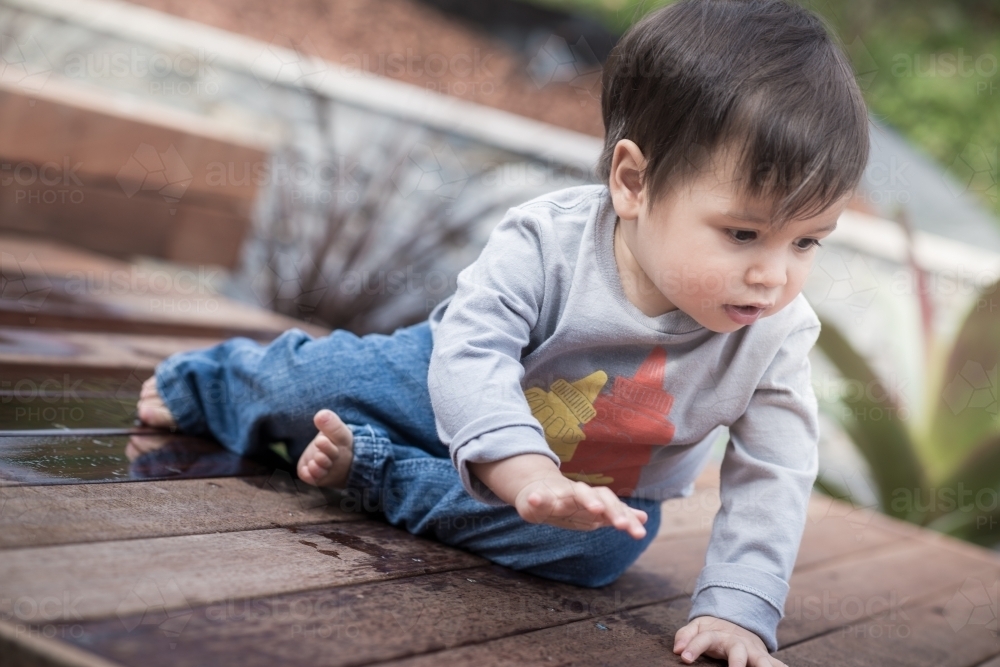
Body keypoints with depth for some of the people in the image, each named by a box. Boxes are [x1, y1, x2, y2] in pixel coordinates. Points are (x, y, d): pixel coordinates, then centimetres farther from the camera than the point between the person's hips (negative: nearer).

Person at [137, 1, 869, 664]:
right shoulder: (547, 240, -35)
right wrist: (526, 468, -58)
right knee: (316, 381, -7)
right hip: (463, 394, -1)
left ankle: (372, 467, -19)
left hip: (609, 488, 2)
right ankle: (201, 380, 31)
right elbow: (470, 351, -41)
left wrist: (738, 608, -33)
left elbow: (773, 476, -22)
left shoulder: (778, 337, -27)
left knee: (604, 544, -30)